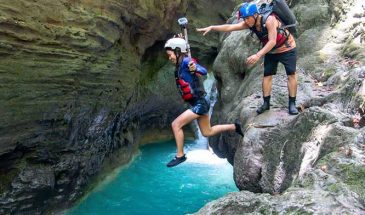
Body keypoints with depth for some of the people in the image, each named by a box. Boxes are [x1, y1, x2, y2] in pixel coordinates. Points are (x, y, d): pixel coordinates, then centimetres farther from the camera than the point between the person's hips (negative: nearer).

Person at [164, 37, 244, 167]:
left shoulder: (186, 61, -16)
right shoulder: (180, 65, 8)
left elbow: (204, 71, -30)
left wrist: (195, 69, -46)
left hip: (200, 103, -10)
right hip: (198, 103, 10)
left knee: (176, 125, -12)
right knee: (207, 132, 19)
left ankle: (180, 155, -2)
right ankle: (235, 126, 30)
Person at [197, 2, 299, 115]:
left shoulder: (269, 20, -33)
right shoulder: (249, 23, -15)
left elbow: (272, 41, -37)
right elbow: (229, 27, -20)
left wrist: (258, 55, -45)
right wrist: (211, 27, -31)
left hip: (287, 48, -6)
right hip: (271, 51, 6)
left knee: (291, 75, -8)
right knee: (267, 75, 4)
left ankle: (292, 104, 0)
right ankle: (266, 103, 12)